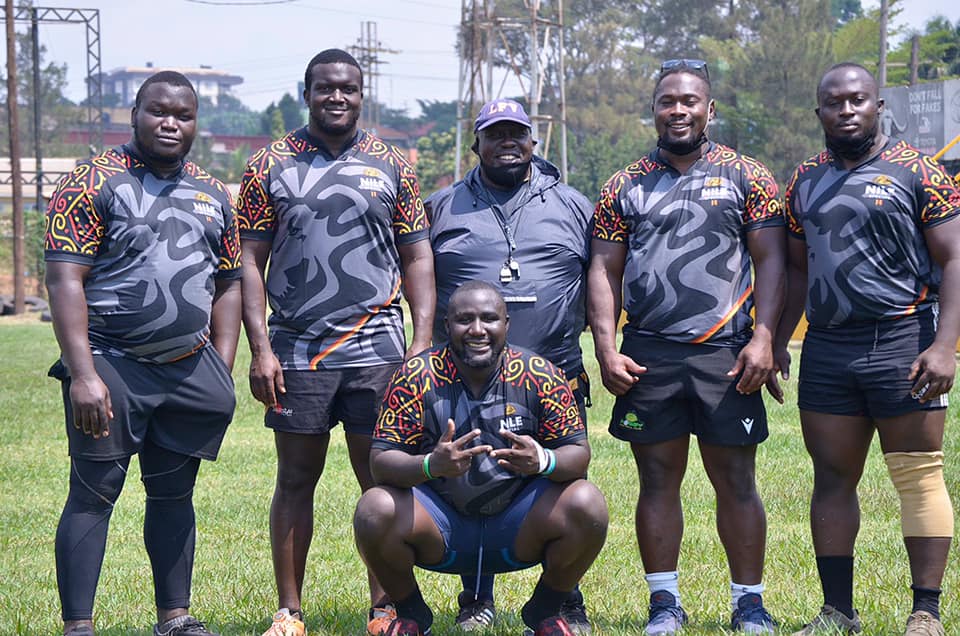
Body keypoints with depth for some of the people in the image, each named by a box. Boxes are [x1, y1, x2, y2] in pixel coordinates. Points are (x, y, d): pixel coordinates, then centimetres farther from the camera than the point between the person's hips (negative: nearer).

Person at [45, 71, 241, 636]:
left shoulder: (213, 195, 14)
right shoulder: (93, 183, -5)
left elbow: (228, 287, 18)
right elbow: (66, 280, -11)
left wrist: (222, 376, 10)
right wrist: (83, 375, -19)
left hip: (190, 371, 6)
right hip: (112, 367, -5)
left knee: (175, 494, 11)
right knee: (94, 494, -5)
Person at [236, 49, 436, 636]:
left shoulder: (392, 167, 8)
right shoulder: (271, 167, 5)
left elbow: (417, 258, 9)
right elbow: (251, 261, 3)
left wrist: (423, 343, -1)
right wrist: (261, 349, -6)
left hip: (377, 348, 1)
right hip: (296, 351, 0)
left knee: (381, 478, 1)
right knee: (296, 480, 4)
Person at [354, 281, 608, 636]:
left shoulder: (538, 375, -7)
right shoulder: (417, 376, -9)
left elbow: (578, 453, -7)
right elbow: (380, 462, -14)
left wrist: (542, 460, -32)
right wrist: (432, 464, -36)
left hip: (517, 528, 1)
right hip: (441, 524, -1)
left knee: (586, 506, -25)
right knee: (375, 510, -28)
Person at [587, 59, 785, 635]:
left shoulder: (745, 176, 6)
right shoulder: (626, 186, 12)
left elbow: (770, 261, 1)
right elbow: (604, 270, 10)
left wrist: (763, 339, -9)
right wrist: (607, 350, -1)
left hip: (725, 355, -2)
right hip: (647, 356, 2)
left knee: (736, 481, 1)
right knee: (658, 480, 5)